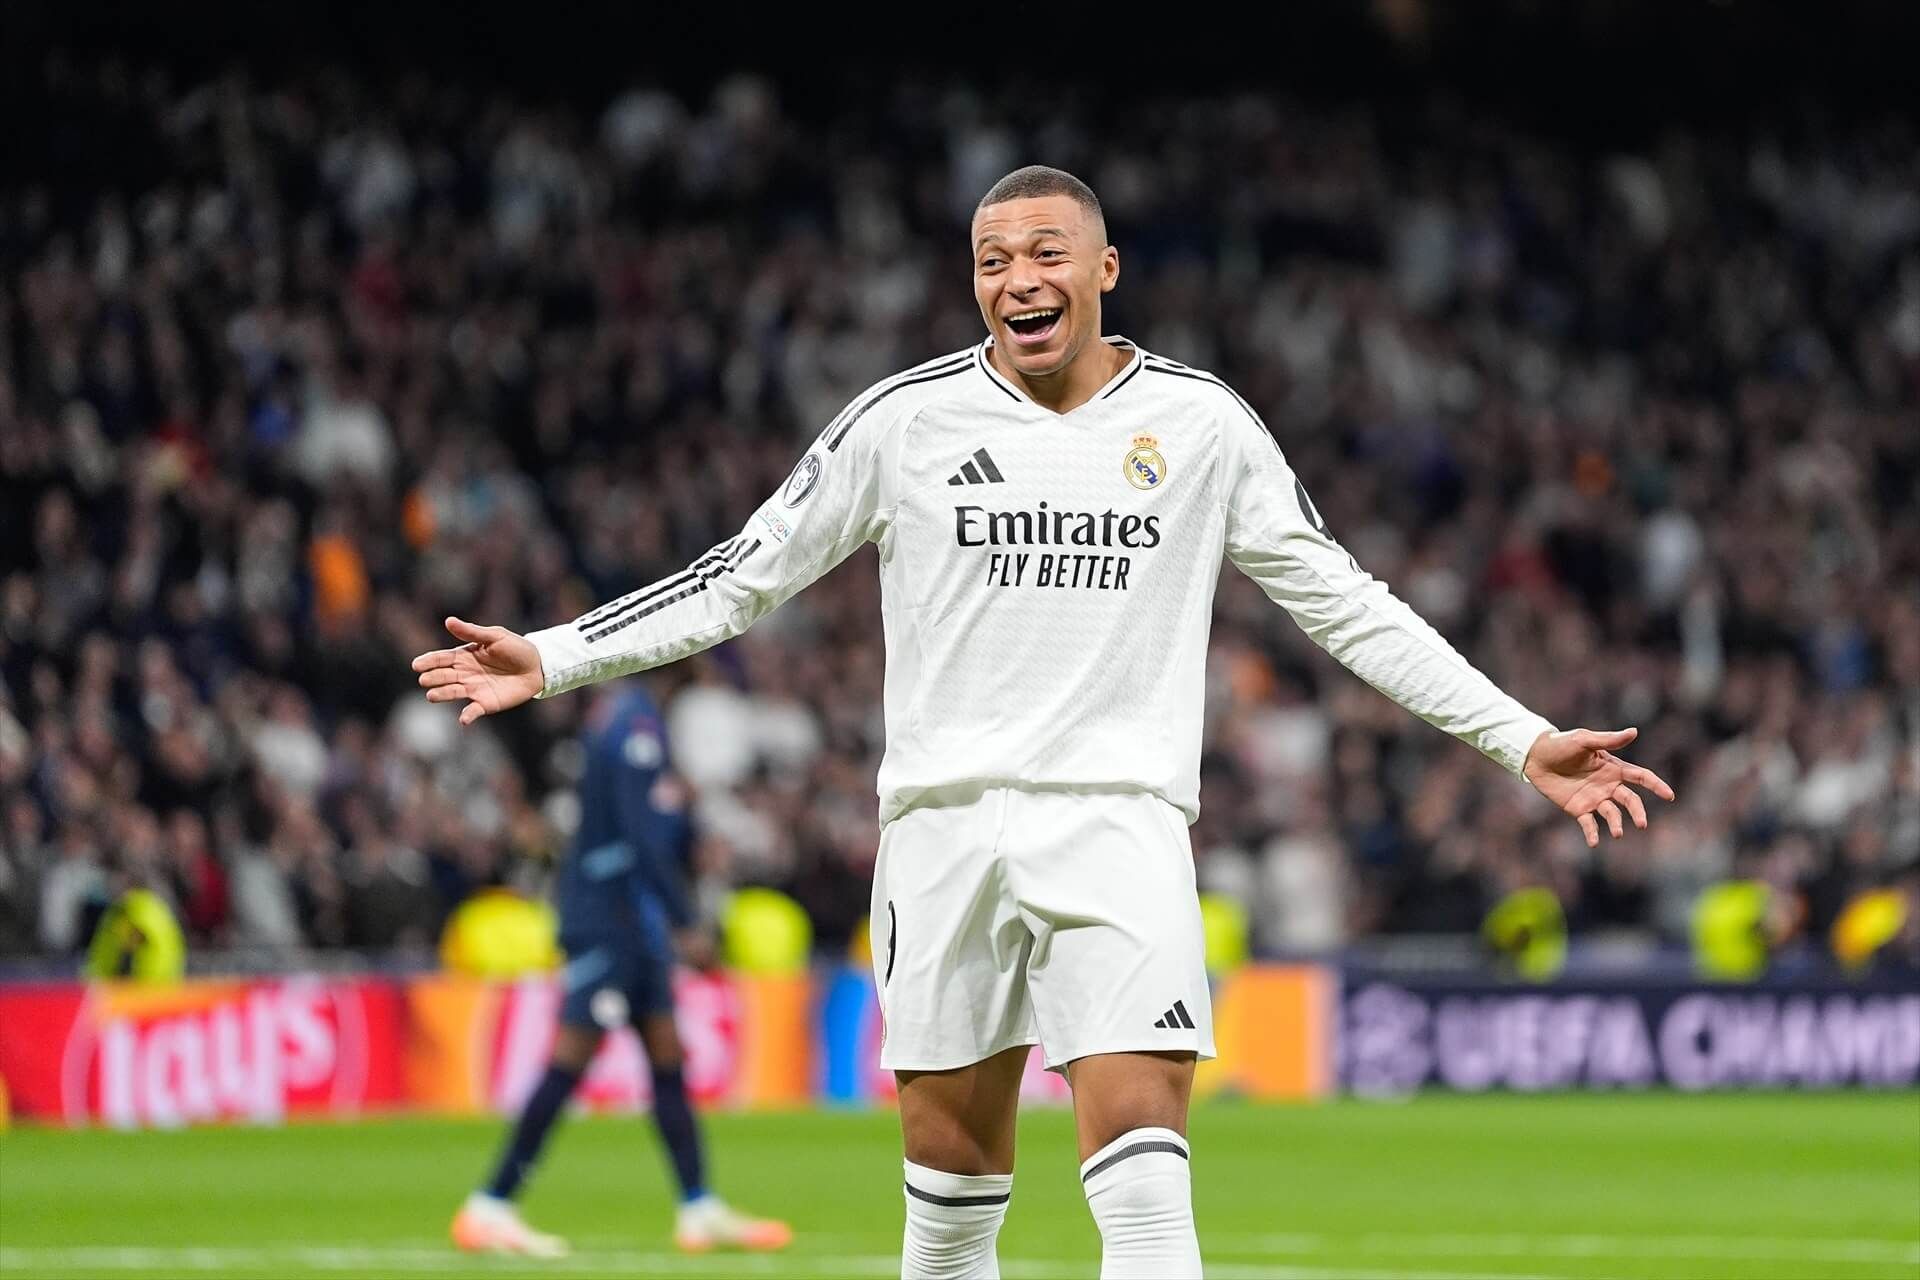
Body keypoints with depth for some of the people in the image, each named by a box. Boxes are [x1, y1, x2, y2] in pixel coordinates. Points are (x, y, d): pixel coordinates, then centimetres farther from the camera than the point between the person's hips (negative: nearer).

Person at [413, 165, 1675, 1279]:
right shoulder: (904, 420, 4)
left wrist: (1522, 738, 6)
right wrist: (551, 659, 3)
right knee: (954, 1162, 3)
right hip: (946, 820, 1)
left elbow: (1345, 605, 11)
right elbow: (743, 578, 10)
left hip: (1121, 817, -1)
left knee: (1142, 1145, -15)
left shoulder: (1201, 423, 5)